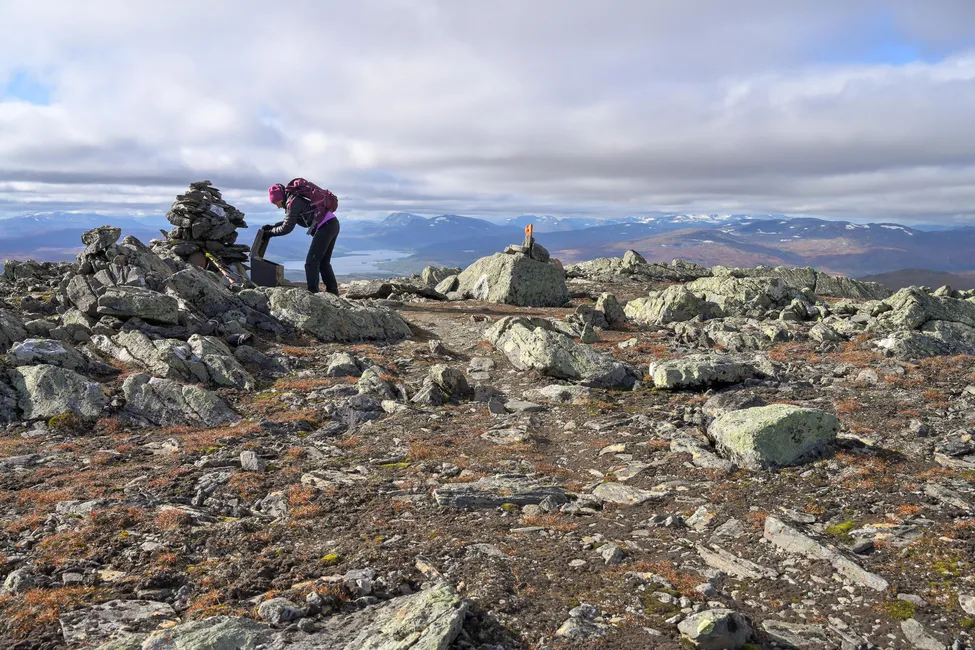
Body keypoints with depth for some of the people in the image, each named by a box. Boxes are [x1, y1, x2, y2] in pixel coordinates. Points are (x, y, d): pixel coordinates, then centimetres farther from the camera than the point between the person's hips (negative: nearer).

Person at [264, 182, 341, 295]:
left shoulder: (292, 203, -9)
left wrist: (271, 232, 9)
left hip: (325, 226, -10)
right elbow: (289, 221, 33)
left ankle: (312, 292, -12)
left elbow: (287, 228, -5)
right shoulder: (297, 198, 21)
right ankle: (333, 293, 15)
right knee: (324, 262, 15)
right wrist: (273, 226, 26)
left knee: (311, 261, -8)